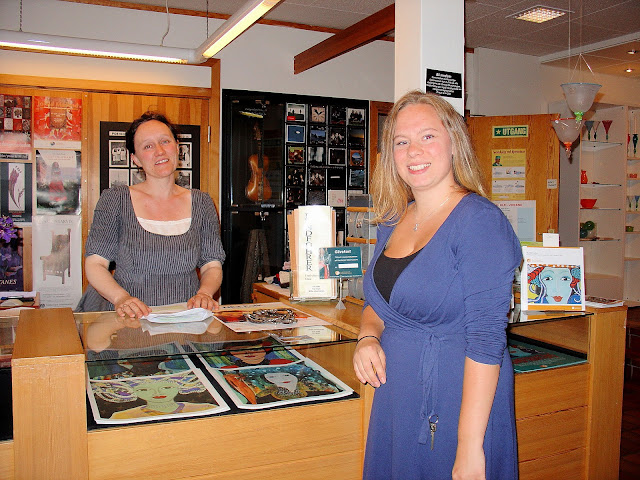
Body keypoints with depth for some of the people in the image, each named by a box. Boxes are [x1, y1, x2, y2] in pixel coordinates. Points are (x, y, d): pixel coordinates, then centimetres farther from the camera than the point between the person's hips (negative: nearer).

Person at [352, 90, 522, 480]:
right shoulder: (393, 222, 5)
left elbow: (486, 339, -21)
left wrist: (470, 448, -23)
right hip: (396, 401, 7)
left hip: (456, 405, -7)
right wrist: (368, 337, -4)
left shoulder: (479, 221, -17)